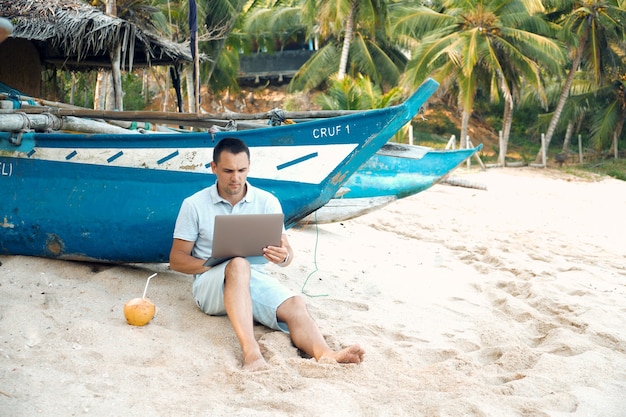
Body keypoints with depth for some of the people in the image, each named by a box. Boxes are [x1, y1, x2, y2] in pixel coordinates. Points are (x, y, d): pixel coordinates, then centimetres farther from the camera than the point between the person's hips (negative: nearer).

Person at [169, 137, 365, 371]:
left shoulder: (267, 202, 8)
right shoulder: (194, 205, 3)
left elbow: (287, 253, 4)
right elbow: (176, 259, 2)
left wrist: (283, 257, -22)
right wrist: (213, 263, -17)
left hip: (255, 278, 3)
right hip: (211, 286, -3)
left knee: (295, 305, -28)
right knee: (238, 265, -37)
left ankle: (326, 356, -55)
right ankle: (250, 352, -53)